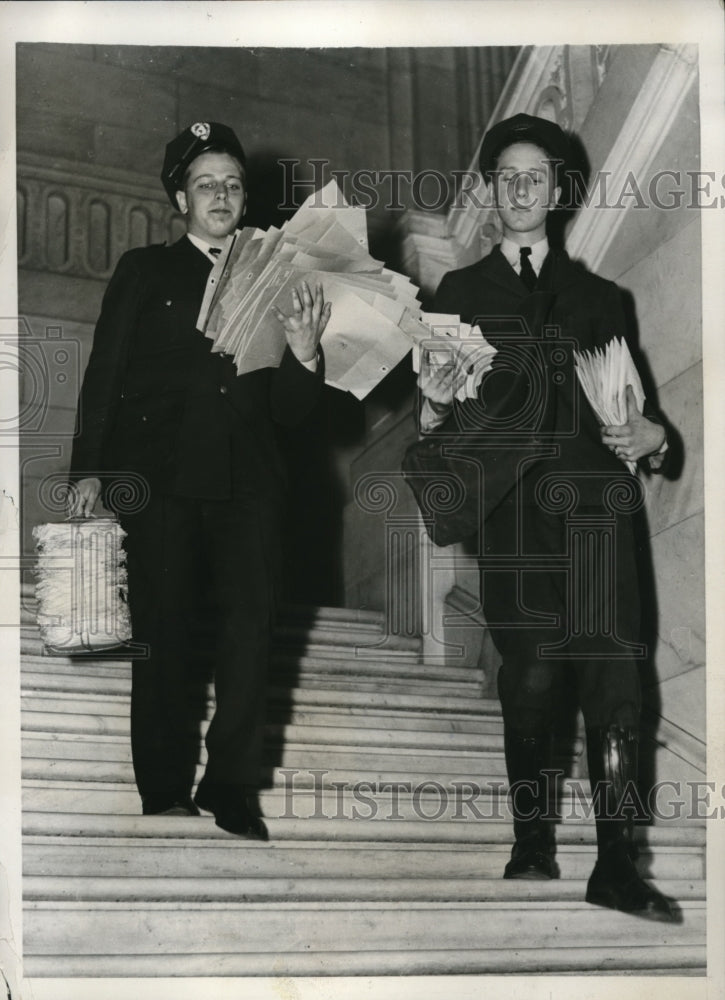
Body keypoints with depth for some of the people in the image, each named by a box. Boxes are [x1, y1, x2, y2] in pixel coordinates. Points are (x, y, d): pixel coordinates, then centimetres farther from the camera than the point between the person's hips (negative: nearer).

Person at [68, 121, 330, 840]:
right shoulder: (144, 272, 15)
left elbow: (287, 410, 17)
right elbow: (104, 376, 8)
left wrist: (304, 354, -3)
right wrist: (89, 469, -3)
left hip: (246, 482, 2)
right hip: (158, 477, -2)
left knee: (249, 628, -8)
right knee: (164, 632, -5)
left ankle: (231, 786, -2)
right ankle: (165, 792, 1)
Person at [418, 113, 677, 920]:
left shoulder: (597, 296, 21)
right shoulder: (460, 292, 17)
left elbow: (632, 401, 19)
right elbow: (439, 423, 11)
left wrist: (651, 437, -1)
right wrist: (434, 407, -11)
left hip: (594, 490, 1)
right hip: (511, 496, -1)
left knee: (612, 669, -10)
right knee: (529, 671, -7)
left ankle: (615, 865, -10)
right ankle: (531, 841, 4)